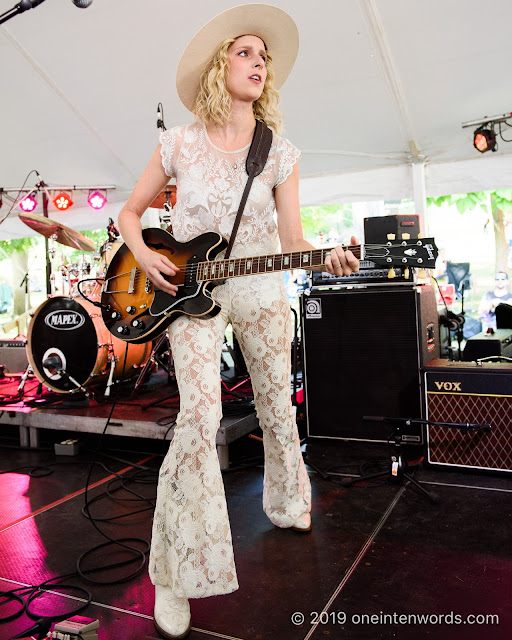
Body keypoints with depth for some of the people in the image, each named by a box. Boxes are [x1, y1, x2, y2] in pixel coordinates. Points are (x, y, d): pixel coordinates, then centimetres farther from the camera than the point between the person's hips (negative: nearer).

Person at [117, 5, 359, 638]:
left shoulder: (281, 152, 3)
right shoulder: (179, 143, 0)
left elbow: (292, 237, -2)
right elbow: (130, 212, 9)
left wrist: (327, 258, -22)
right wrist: (144, 255, -10)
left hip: (261, 293, 3)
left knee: (277, 411, 12)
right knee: (199, 418, -18)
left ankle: (287, 504, 41)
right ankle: (175, 575, -5)